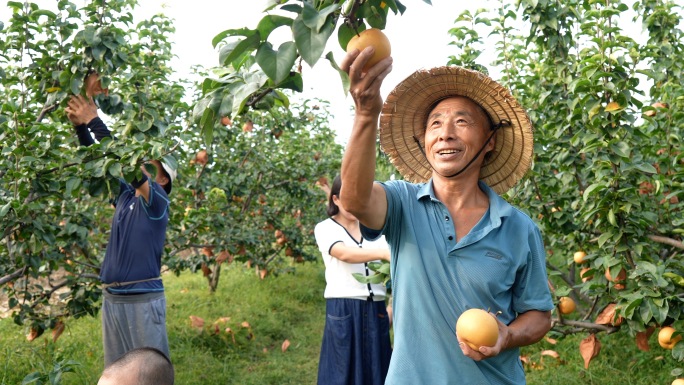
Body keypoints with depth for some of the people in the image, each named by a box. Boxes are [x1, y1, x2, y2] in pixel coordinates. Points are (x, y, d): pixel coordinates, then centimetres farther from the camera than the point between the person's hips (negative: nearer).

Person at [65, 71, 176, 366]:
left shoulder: (158, 202, -7)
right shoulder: (124, 196, 12)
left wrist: (94, 120, -18)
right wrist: (80, 122, -4)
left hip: (143, 299, -7)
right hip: (111, 298, 7)